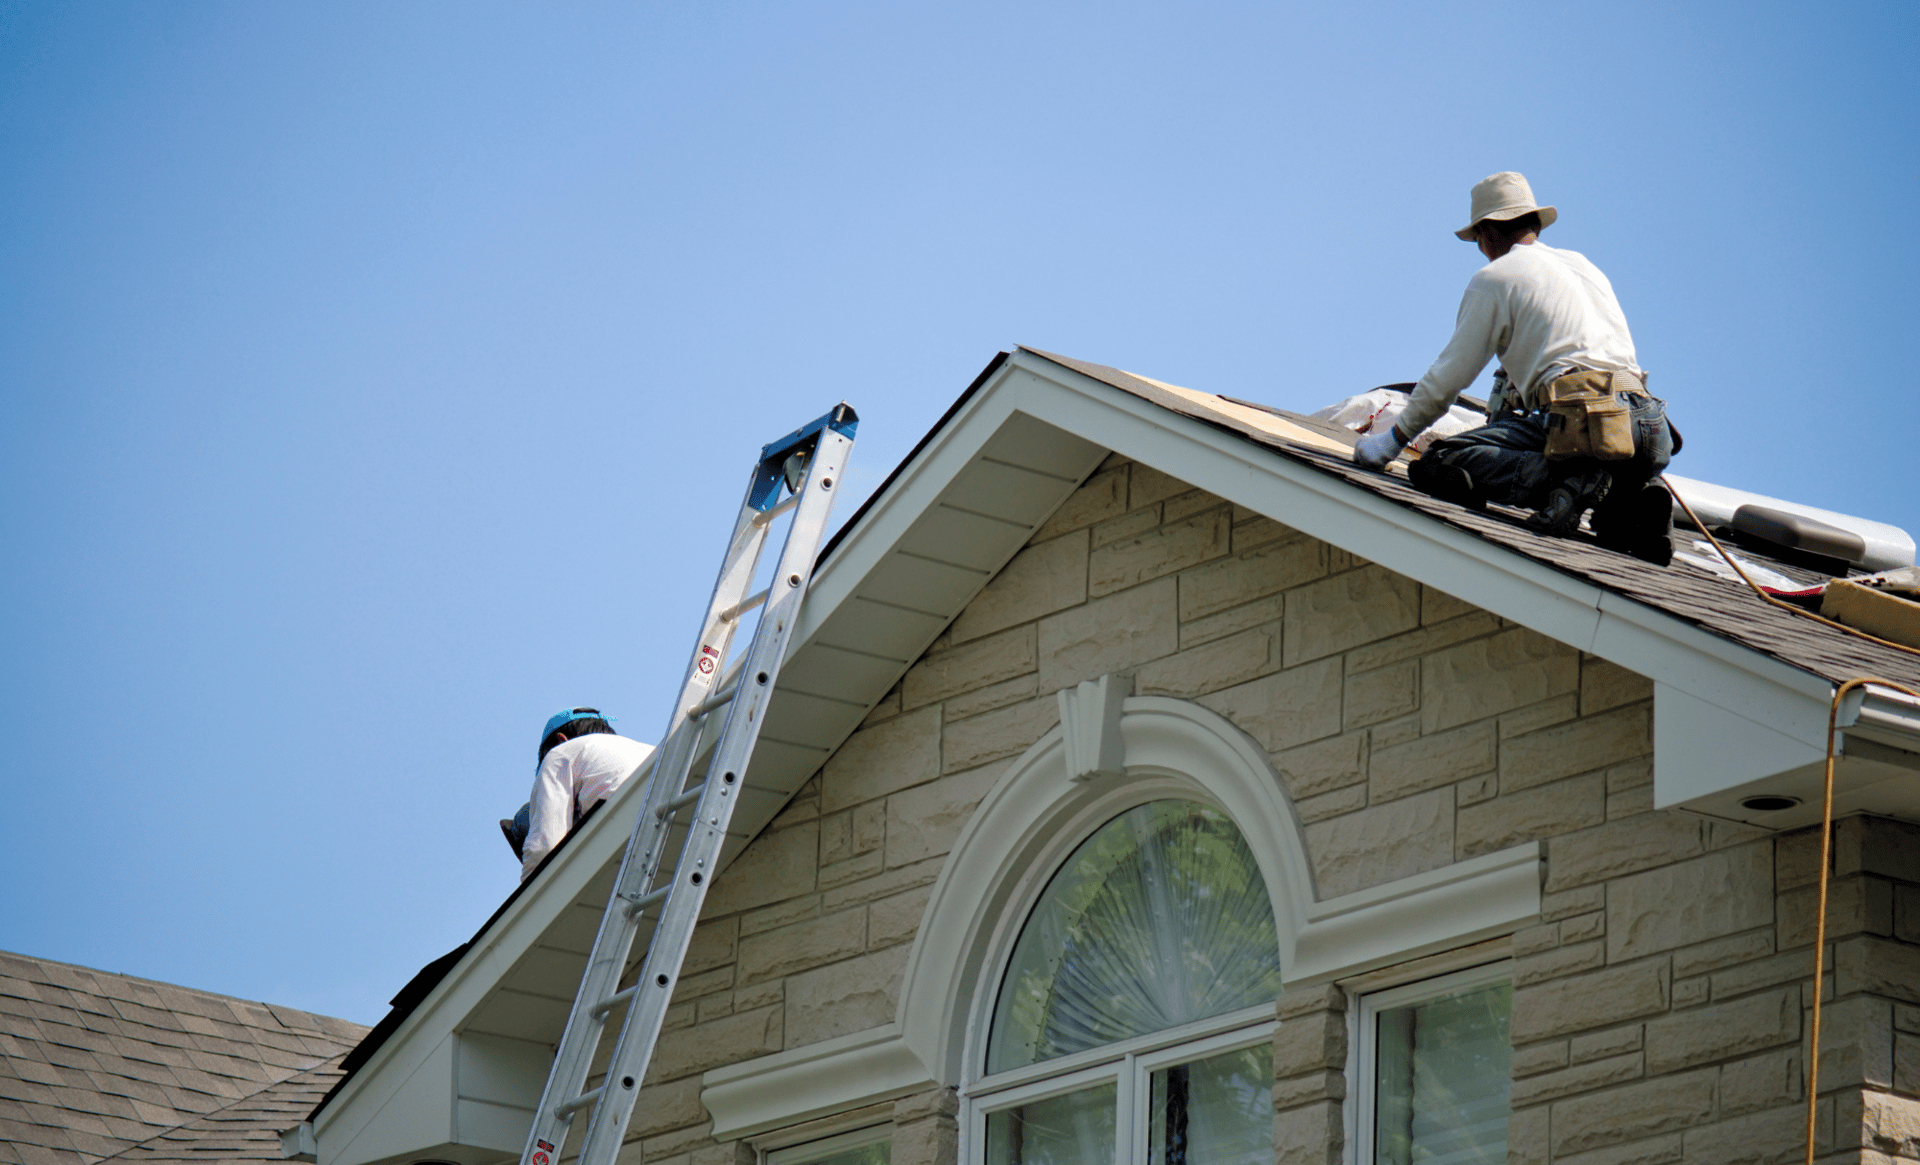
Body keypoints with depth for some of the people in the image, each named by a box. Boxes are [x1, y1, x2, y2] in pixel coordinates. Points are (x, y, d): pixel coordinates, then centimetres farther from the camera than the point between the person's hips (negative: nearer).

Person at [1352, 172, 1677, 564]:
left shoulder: (1493, 278, 9)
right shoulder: (1583, 265, 30)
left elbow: (1448, 377, 9)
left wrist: (1394, 439, 23)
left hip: (1577, 419, -6)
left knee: (1440, 462, -5)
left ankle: (1568, 480, -24)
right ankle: (1630, 499, -1)